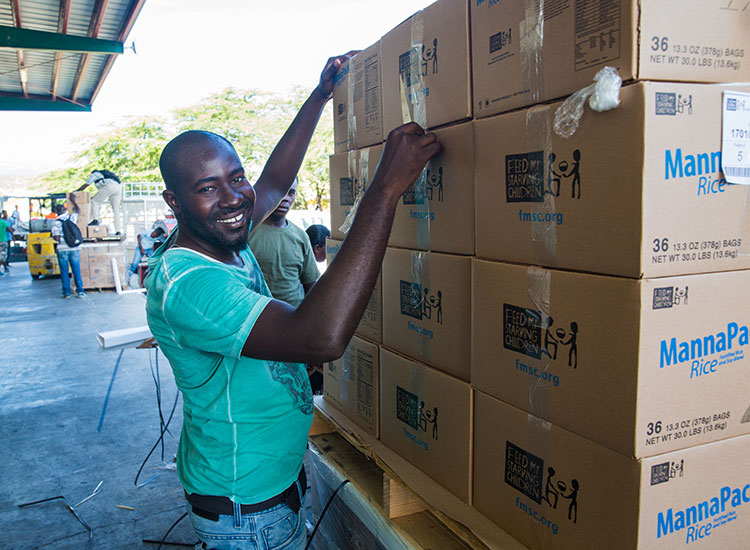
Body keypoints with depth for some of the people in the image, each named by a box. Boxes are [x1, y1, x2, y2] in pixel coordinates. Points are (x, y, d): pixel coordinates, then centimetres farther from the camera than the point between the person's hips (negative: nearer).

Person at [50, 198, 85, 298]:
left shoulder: (56, 222, -5)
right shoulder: (72, 217, 4)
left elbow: (56, 238, -10)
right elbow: (78, 210, 25)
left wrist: (54, 237, 13)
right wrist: (73, 200, 37)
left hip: (63, 249, -2)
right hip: (75, 248, 2)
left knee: (64, 271, 5)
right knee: (76, 270, 5)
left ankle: (66, 292, 5)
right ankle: (80, 291, 2)